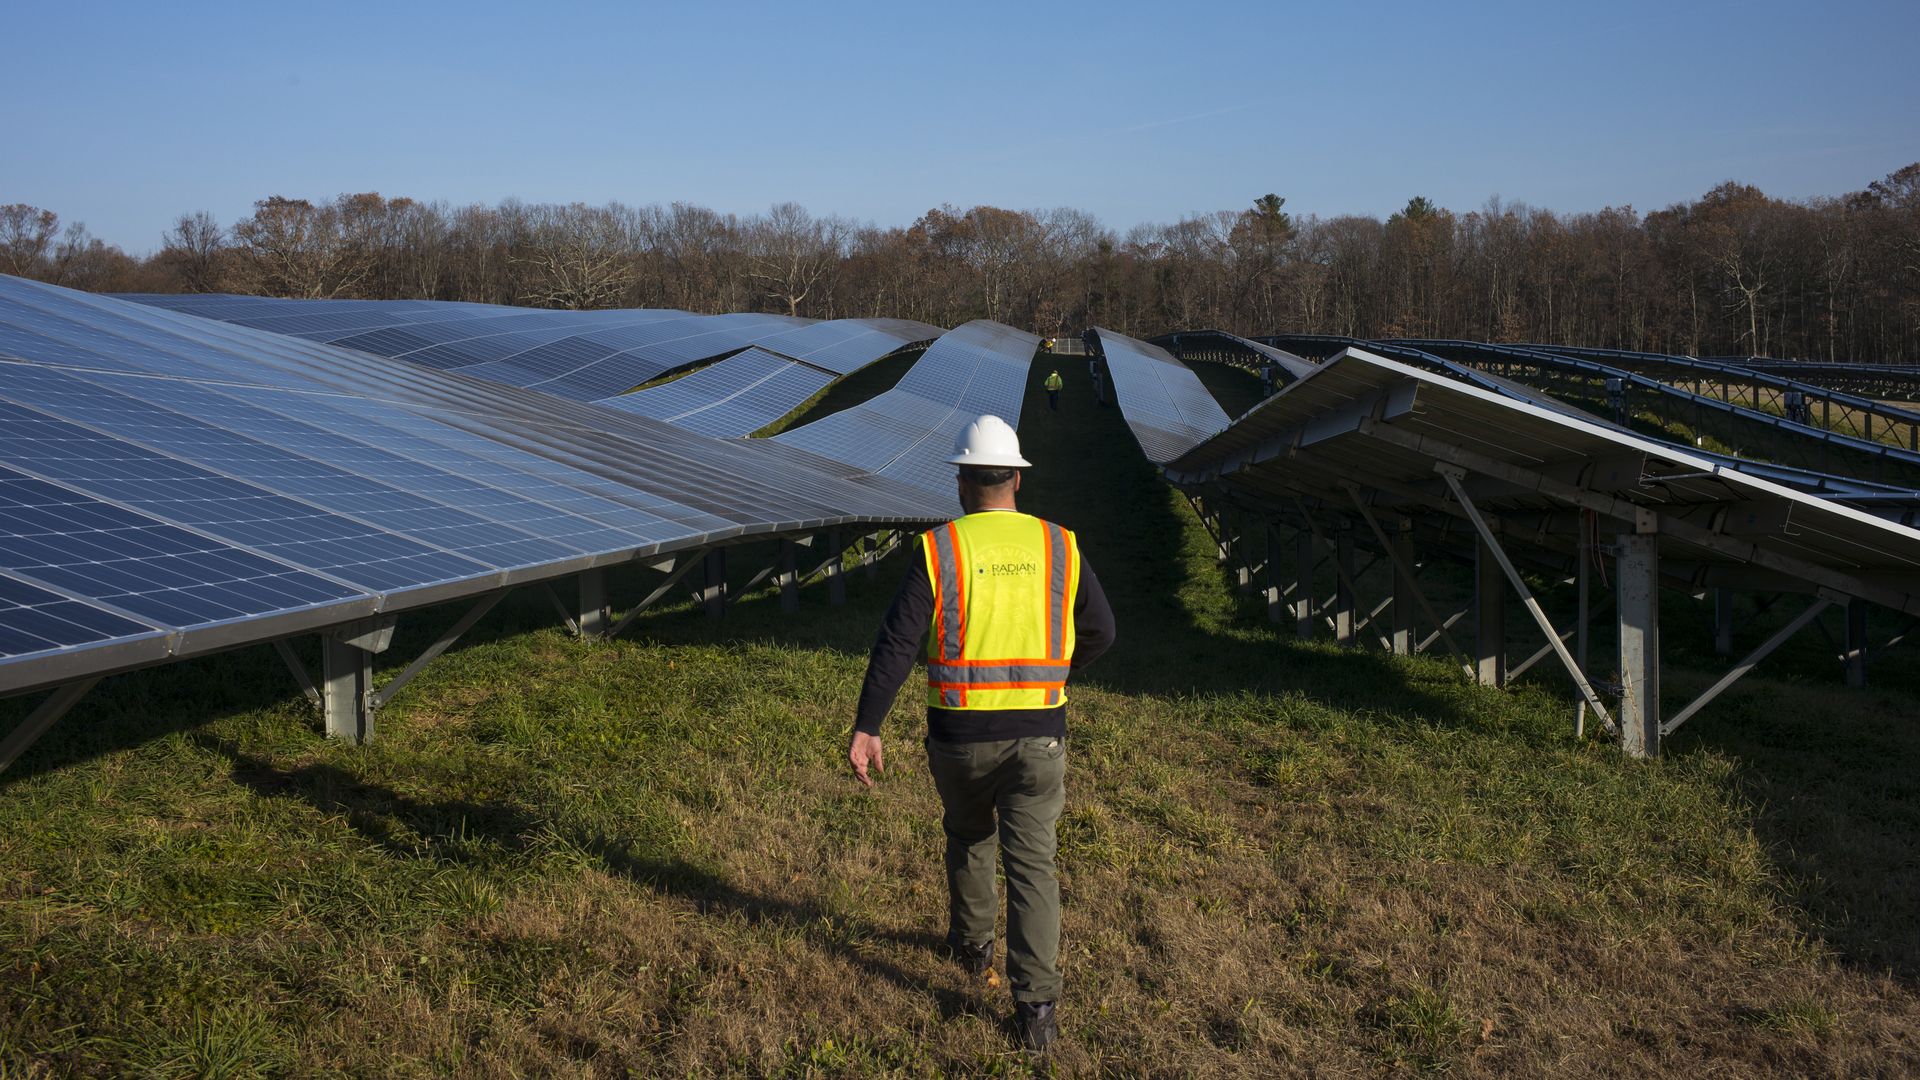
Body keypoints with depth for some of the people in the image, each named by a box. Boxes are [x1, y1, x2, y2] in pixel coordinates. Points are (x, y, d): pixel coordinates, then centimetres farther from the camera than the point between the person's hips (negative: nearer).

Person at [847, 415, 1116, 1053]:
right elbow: (1100, 632, 10)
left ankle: (973, 945, 46)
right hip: (1038, 735, 0)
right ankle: (1035, 1008, -3)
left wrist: (865, 729, -9)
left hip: (961, 736, 0)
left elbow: (895, 645, -13)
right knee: (1032, 865, 4)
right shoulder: (1059, 547, -1)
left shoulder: (939, 550, -8)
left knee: (969, 838, 26)